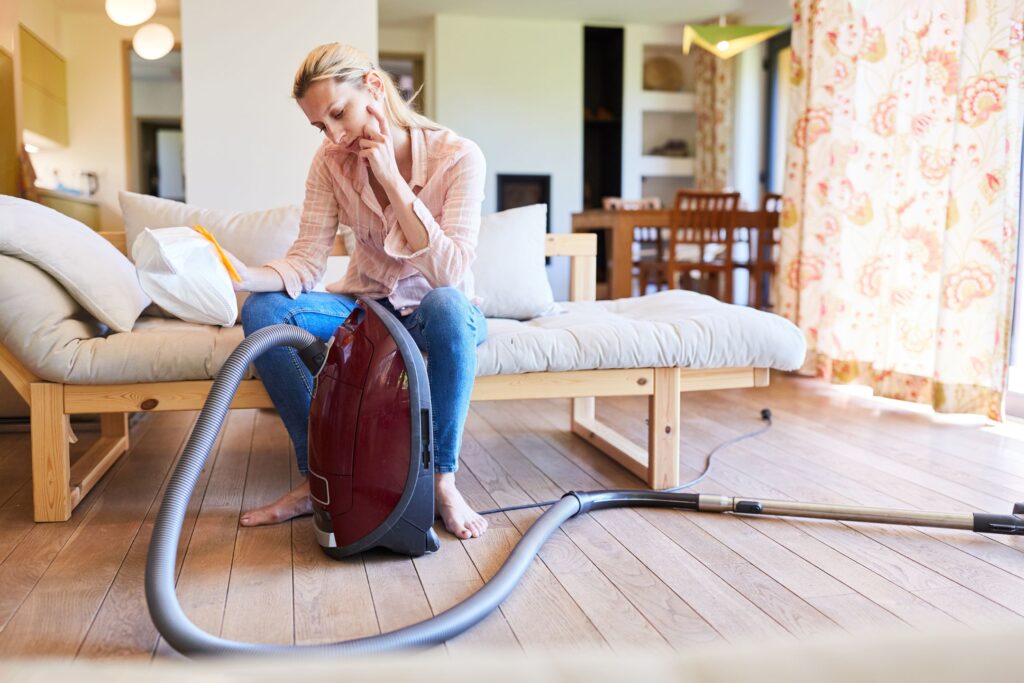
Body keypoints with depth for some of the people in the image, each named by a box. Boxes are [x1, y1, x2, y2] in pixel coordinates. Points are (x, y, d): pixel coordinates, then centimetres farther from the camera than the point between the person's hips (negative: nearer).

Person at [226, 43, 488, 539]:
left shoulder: (457, 157, -19)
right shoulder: (331, 161, -8)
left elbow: (449, 271, -29)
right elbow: (306, 264, -14)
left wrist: (392, 179, -30)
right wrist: (242, 275, -34)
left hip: (432, 310, -3)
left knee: (447, 306, -39)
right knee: (263, 309, -22)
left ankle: (442, 480, -24)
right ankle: (319, 476, -14)